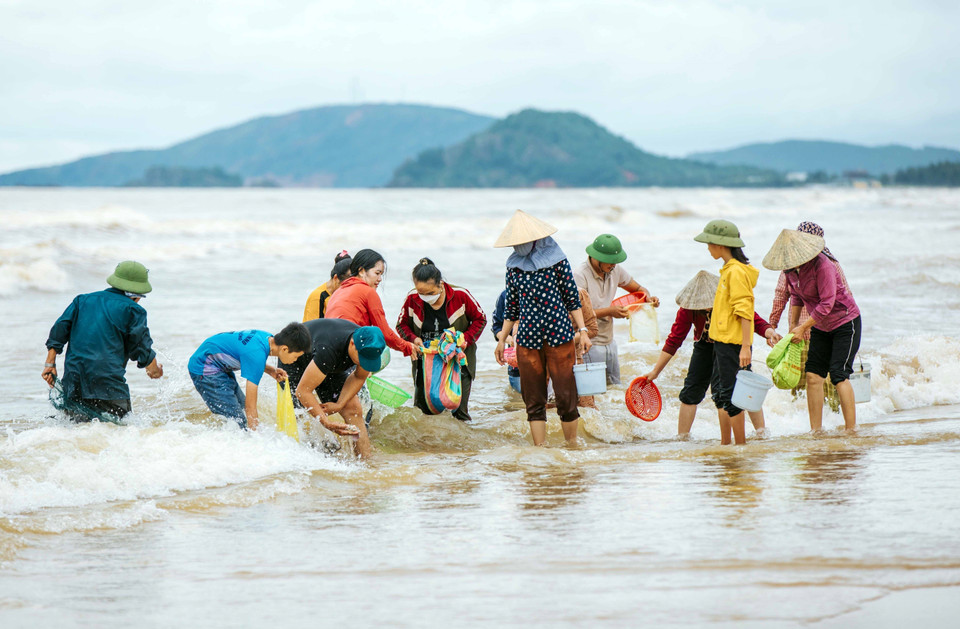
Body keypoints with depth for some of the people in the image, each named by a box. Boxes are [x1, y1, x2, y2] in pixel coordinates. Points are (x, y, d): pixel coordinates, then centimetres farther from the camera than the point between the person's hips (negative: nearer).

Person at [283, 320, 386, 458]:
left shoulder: (368, 347, -25)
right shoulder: (329, 350, -45)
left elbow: (359, 377, -4)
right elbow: (303, 391, -40)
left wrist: (339, 405, -16)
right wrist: (327, 423, -42)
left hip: (331, 367, 6)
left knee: (353, 409, -7)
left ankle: (365, 459, -5)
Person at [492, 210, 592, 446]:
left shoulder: (556, 260, -1)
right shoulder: (514, 265, 9)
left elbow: (572, 298, 2)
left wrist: (582, 330, -5)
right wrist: (502, 339, 18)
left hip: (559, 336, -3)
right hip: (527, 339, 3)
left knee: (565, 395, -4)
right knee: (533, 399, 2)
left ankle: (572, 444, 9)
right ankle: (540, 449, 6)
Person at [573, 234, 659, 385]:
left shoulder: (615, 270, 5)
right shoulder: (580, 276, -17)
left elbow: (638, 289, 18)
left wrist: (648, 298, -5)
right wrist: (609, 312, -26)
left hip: (609, 342, 8)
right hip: (589, 344, -8)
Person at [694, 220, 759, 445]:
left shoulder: (737, 271, -16)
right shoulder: (728, 270, 16)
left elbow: (744, 311, -20)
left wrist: (745, 347, -24)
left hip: (733, 343, -10)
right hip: (722, 341, 10)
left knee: (731, 397, -7)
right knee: (721, 395, 14)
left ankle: (741, 446, -3)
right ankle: (725, 444, 21)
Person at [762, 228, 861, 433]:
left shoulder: (822, 265, -27)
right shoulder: (792, 268, -4)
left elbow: (827, 303, -28)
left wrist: (803, 327, -23)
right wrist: (793, 325, 9)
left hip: (845, 322, -7)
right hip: (821, 326, 7)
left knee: (839, 374, -14)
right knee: (813, 374, -2)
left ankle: (851, 429, -11)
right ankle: (816, 430, 1)